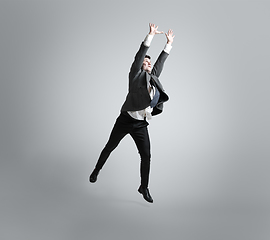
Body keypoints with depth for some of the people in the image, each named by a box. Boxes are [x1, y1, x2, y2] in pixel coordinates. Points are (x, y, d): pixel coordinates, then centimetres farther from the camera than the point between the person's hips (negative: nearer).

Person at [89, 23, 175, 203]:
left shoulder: (154, 79, 11)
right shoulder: (136, 75, -4)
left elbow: (160, 62, 20)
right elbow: (139, 56, -13)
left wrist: (169, 44, 24)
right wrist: (150, 35, -15)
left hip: (141, 125, 4)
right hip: (125, 120, -4)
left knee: (146, 156, -1)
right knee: (110, 147, 14)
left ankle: (144, 188, 15)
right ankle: (97, 170, 38)